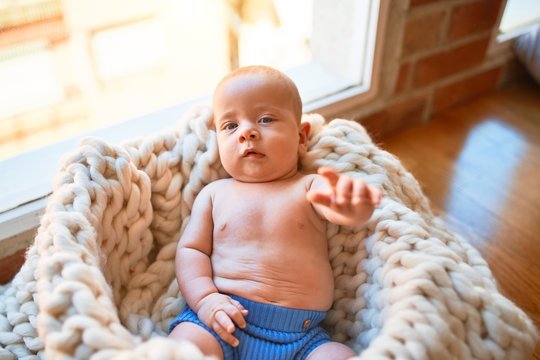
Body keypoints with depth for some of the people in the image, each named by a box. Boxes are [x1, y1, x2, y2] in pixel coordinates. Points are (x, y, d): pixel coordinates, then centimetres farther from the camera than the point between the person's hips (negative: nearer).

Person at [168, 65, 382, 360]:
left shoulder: (310, 187, 5)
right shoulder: (214, 193, 12)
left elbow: (339, 208, -15)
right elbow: (190, 249, 11)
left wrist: (352, 207, -40)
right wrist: (206, 298, -8)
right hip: (225, 322, 0)